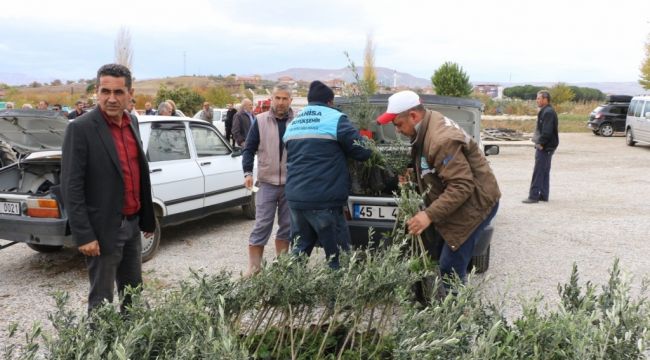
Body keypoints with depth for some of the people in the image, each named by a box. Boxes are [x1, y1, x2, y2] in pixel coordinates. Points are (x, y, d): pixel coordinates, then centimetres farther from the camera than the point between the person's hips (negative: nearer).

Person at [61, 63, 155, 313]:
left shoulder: (132, 122, 7)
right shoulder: (81, 128, -14)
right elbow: (71, 187, -15)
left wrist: (147, 218, 13)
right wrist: (84, 235, -18)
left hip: (132, 224, 7)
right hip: (104, 229, -7)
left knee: (134, 292, 17)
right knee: (102, 299, 5)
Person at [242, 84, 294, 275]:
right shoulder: (260, 121, 0)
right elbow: (249, 148, 2)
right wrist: (248, 172, -11)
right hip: (267, 183, -1)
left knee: (287, 226, 11)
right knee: (262, 226, 0)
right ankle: (253, 269, 6)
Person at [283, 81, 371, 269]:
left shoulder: (293, 124, 16)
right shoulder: (335, 119, -5)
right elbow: (363, 151, -7)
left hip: (295, 197, 7)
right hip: (324, 200, -7)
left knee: (300, 248, 18)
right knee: (337, 255, 2)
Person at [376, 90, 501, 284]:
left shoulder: (441, 140, -28)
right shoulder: (428, 127, 5)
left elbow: (462, 186, -32)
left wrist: (430, 215, -34)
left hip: (474, 203, -10)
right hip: (459, 201, 10)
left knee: (450, 268, -11)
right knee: (451, 263, 15)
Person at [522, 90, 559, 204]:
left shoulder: (548, 112, -17)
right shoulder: (545, 111, 16)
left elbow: (547, 131, -24)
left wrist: (541, 143, -18)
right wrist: (538, 142, 13)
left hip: (545, 147, -11)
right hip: (545, 147, 11)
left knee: (538, 172, -8)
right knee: (544, 172, 14)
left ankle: (534, 196, -6)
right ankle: (543, 195, 21)